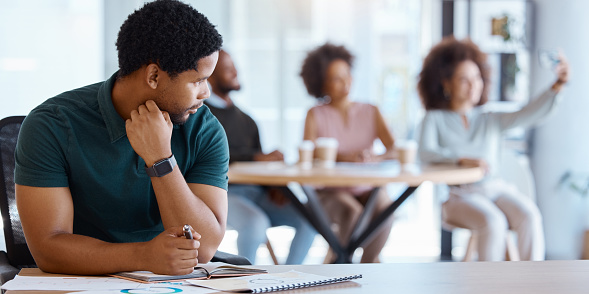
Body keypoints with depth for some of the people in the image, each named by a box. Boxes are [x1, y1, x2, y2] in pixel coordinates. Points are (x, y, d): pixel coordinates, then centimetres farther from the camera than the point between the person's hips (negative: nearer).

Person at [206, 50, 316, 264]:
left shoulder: (246, 121, 25)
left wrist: (273, 186, -2)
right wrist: (259, 158, -20)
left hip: (257, 192, 7)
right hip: (224, 192, -7)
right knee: (255, 222, -37)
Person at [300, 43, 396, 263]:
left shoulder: (370, 112, 10)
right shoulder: (316, 115, 5)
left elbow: (394, 150, -3)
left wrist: (375, 158, -26)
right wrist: (341, 157, -27)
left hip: (368, 189, 2)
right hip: (330, 192, -2)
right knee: (354, 213, -33)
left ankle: (368, 266, -9)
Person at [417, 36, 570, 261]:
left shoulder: (490, 120, 17)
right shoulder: (435, 119, 9)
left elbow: (530, 114, 2)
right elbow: (426, 152, -9)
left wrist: (558, 85, -13)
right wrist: (461, 160, -26)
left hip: (497, 189, 3)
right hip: (460, 195, -3)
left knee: (530, 216, -27)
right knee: (493, 222, -33)